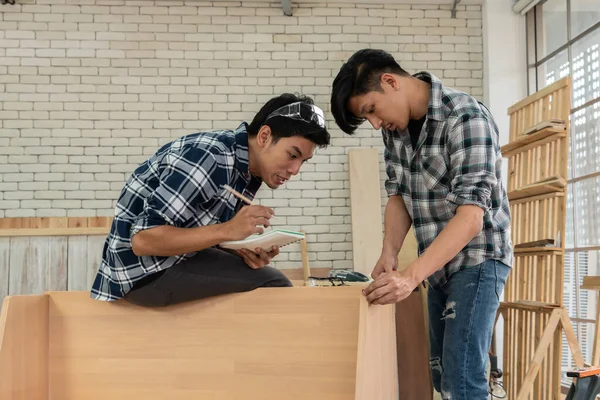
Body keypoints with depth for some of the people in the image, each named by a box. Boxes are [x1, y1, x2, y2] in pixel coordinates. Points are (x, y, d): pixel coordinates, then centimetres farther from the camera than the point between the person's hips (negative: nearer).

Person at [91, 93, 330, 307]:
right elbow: (143, 240, -27)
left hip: (175, 257, 9)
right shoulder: (209, 159, -24)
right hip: (142, 269, -9)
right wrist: (227, 231, -27)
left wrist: (244, 250, -12)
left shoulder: (249, 170, 2)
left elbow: (205, 236, 8)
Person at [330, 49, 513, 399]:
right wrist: (389, 253, -10)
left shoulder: (466, 118, -22)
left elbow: (470, 216, -28)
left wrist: (411, 276, -35)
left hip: (477, 258, -7)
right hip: (440, 261, 8)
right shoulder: (396, 125, 1)